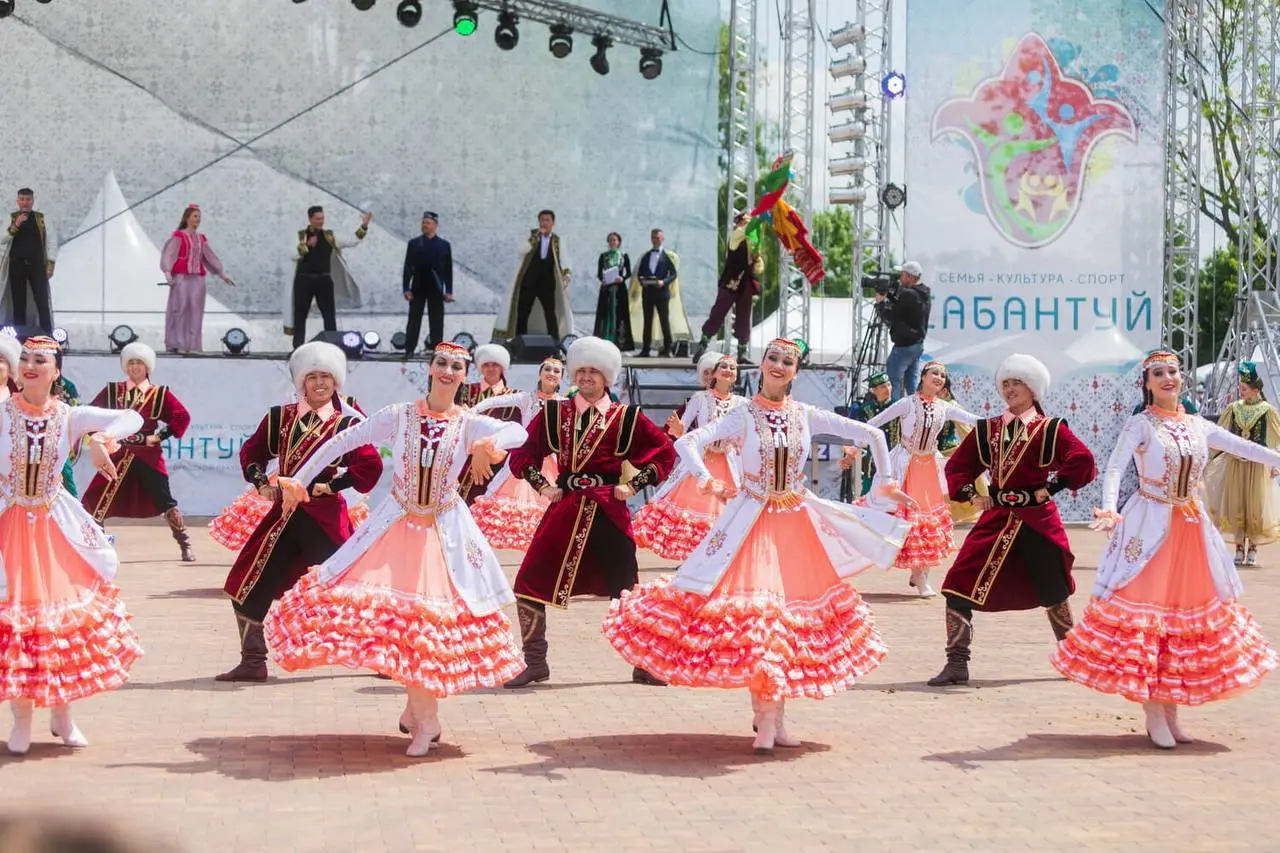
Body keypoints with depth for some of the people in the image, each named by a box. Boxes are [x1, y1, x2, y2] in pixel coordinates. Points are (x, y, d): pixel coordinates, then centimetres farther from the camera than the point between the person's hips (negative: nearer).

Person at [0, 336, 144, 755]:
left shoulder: (70, 416, -4)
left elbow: (133, 418, -6)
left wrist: (100, 439, -23)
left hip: (57, 528, 2)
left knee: (64, 609, 6)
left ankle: (61, 714, 22)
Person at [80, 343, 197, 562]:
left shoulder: (159, 394, 2)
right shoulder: (112, 391, 7)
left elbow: (182, 417, -2)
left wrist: (161, 436, -8)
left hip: (148, 456, -2)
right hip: (118, 456, 2)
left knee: (165, 501, -3)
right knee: (97, 501, -3)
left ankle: (186, 546, 7)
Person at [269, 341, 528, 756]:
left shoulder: (470, 424, -4)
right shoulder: (398, 416, -2)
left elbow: (519, 431, -22)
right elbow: (342, 442, 0)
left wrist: (494, 442, -45)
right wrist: (299, 478, -6)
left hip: (446, 532, 0)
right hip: (396, 527, 1)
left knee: (435, 614, -2)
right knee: (395, 610, -5)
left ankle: (419, 710, 12)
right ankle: (424, 717, 8)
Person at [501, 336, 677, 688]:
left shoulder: (626, 417, 1)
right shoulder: (554, 413, 6)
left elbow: (665, 454, 5)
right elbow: (522, 453, 13)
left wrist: (634, 485, -2)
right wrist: (542, 485, 2)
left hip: (608, 511, -2)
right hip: (565, 509, 2)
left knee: (626, 588, 0)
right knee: (529, 585, -3)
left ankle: (645, 665, 15)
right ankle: (534, 662, 10)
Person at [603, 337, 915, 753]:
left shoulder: (807, 416, 2)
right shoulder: (744, 415, -4)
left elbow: (872, 435, 6)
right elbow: (687, 442, -14)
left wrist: (887, 481, 5)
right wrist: (705, 477, -28)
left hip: (798, 525, 3)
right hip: (752, 523, -3)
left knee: (796, 611, 4)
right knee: (755, 610, -10)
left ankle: (776, 714, 14)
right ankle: (765, 716, -4)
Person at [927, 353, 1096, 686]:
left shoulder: (1050, 428, -1)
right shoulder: (987, 429, 9)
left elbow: (1082, 460, -12)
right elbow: (958, 465, 14)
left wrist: (1051, 487, -13)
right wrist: (970, 494, -1)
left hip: (1038, 521, -3)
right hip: (996, 518, 3)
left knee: (1053, 592, 12)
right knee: (960, 584, -11)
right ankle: (957, 664, -7)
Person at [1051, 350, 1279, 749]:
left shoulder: (1198, 426, 9)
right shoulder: (1141, 424, -6)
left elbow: (1245, 448, 9)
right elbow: (1115, 467, -18)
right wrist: (1109, 509, -34)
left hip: (1192, 529, 6)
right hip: (1150, 528, -6)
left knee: (1187, 613, 8)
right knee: (1146, 615, -5)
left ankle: (1171, 709, 16)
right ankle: (1154, 715, 0)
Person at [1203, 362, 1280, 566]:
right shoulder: (1234, 408, 4)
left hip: (1258, 465, -3)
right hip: (1235, 463, 3)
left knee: (1255, 504, 1)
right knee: (1236, 505, 3)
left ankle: (1253, 549, 9)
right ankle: (1239, 548, 10)